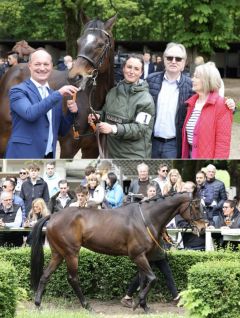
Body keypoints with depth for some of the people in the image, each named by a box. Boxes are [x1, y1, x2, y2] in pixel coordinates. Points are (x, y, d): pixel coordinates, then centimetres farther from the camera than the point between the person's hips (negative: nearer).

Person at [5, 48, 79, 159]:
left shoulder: (54, 95, 15)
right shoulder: (18, 91, -4)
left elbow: (61, 131, 17)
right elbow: (30, 113, -23)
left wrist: (71, 112, -2)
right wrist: (59, 94, -22)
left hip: (49, 157, 7)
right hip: (23, 157, -7)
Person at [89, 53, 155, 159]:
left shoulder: (145, 99, -12)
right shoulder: (113, 92, 7)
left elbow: (139, 129, -19)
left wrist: (114, 129, -30)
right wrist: (98, 116, -1)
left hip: (134, 156, -6)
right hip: (112, 153, 6)